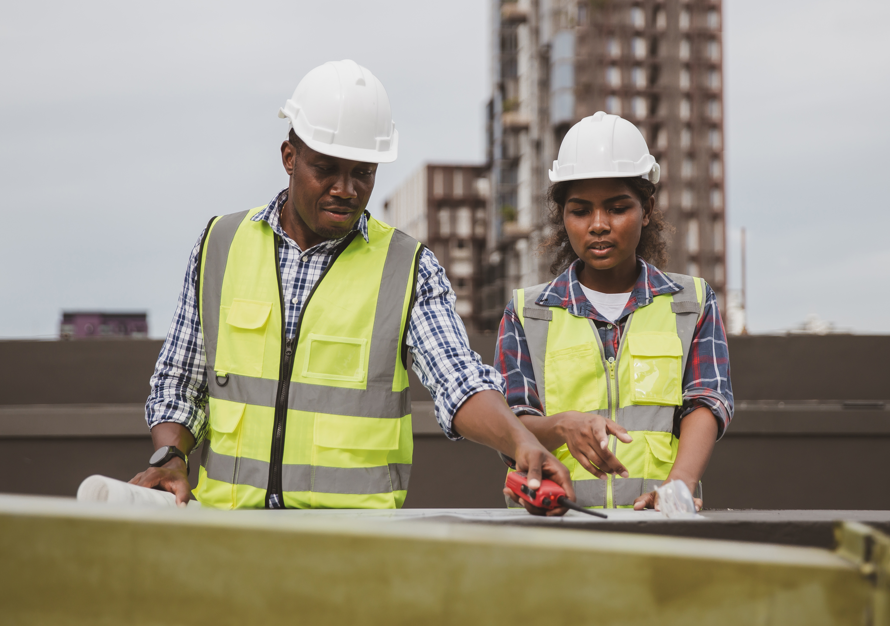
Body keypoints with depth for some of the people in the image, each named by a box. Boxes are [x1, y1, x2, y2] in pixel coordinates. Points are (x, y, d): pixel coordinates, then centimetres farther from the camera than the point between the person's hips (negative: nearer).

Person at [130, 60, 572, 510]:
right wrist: (169, 456, 0)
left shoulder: (409, 269, 5)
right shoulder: (219, 247, 12)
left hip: (355, 532, -2)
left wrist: (522, 443, -26)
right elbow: (178, 385, 19)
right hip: (226, 524, 2)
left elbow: (458, 382, -7)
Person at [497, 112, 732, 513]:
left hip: (658, 524, 0)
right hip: (554, 521, 0)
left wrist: (680, 483, -18)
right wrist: (564, 426, -17)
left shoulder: (691, 304, 16)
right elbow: (511, 429, 5)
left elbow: (706, 404, 2)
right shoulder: (526, 315, 16)